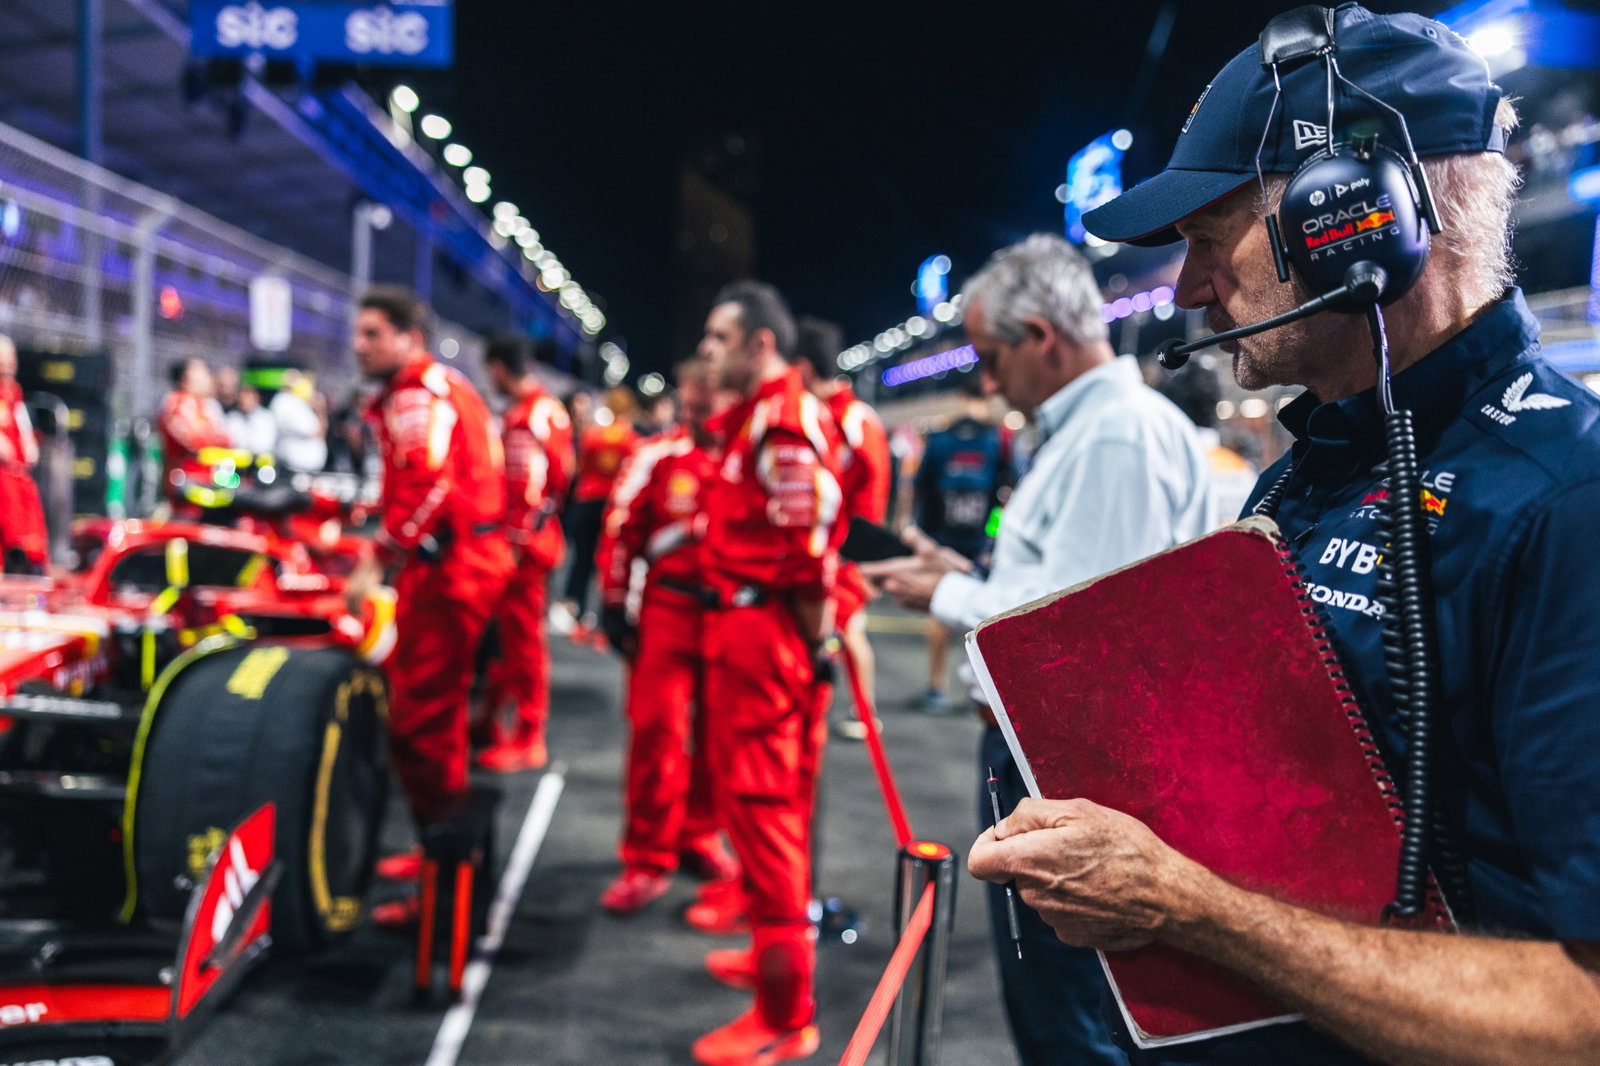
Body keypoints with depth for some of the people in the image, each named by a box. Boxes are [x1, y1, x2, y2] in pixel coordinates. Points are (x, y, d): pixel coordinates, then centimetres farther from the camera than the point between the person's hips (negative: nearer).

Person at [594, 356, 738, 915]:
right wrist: (615, 604, -1)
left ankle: (700, 834, 30)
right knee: (656, 729, -5)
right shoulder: (656, 457, -1)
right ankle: (647, 860, 5)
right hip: (669, 610, -2)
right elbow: (621, 530, 1)